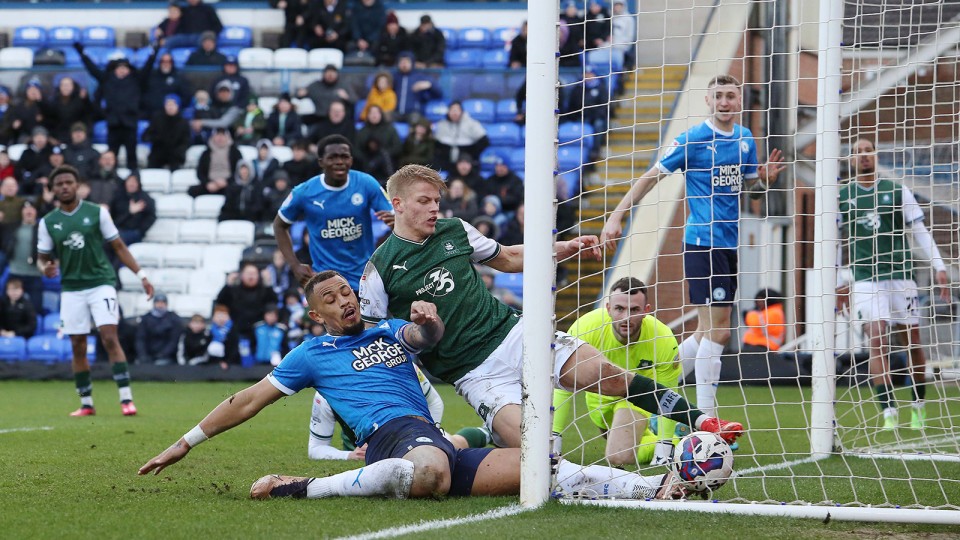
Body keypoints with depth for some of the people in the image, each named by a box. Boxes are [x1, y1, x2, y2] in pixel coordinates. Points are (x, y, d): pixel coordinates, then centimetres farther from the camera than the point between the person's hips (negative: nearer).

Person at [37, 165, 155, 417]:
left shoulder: (97, 213, 0)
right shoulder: (48, 222, 5)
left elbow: (119, 247, 4)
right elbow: (44, 258, 10)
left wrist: (141, 275, -2)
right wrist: (46, 268, -15)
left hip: (101, 283, -3)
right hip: (71, 289, 3)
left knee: (110, 338, -14)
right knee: (78, 347, 3)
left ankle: (126, 398, -16)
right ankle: (86, 404, 13)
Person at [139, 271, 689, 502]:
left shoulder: (391, 332, 30)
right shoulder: (311, 354, 17)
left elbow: (426, 335, 9)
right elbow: (247, 401, 17)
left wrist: (430, 320, -16)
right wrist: (185, 444, 14)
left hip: (439, 445, 5)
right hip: (393, 431, -5)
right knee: (429, 472, -45)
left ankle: (656, 488, -20)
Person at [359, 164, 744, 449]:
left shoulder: (453, 231, 9)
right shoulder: (380, 270, -5)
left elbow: (510, 258, 22)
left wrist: (565, 248, 13)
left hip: (511, 333, 4)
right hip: (476, 373, -4)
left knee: (608, 375, -10)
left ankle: (700, 423, -2)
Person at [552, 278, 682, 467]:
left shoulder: (664, 341, -34)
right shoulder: (585, 328, -35)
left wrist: (665, 445, -19)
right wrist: (554, 437, -25)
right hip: (599, 397, 3)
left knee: (621, 456, -22)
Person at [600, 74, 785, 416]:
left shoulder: (745, 140, 11)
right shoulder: (692, 139, -8)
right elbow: (651, 177, -5)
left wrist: (766, 177, -1)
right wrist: (616, 217, -9)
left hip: (729, 244, 7)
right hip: (702, 242, -7)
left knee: (708, 331, 10)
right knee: (717, 330, -11)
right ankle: (706, 418, -8)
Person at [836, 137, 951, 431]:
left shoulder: (897, 191, 5)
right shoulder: (842, 197, 6)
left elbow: (920, 231, 6)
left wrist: (939, 267, -1)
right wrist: (838, 283, 7)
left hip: (901, 275, 1)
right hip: (865, 279, -1)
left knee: (912, 343, 5)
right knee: (877, 340, -15)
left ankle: (918, 406, 23)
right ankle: (889, 412, -19)